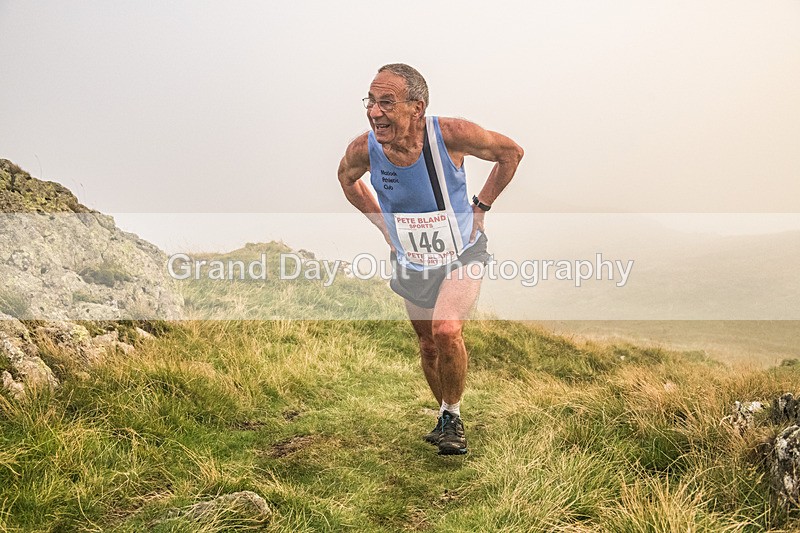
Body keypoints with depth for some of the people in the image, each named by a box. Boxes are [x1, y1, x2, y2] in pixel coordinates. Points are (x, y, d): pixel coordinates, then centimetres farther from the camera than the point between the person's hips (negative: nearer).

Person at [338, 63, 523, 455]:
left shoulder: (450, 134, -27)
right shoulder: (364, 149, -20)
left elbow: (511, 152, -9)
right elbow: (346, 177, 7)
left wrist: (480, 206, -9)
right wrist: (381, 221, 1)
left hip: (462, 256, -3)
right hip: (411, 265, 4)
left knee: (446, 331, -25)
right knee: (428, 346, 15)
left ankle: (453, 415, 2)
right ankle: (444, 417, 42)